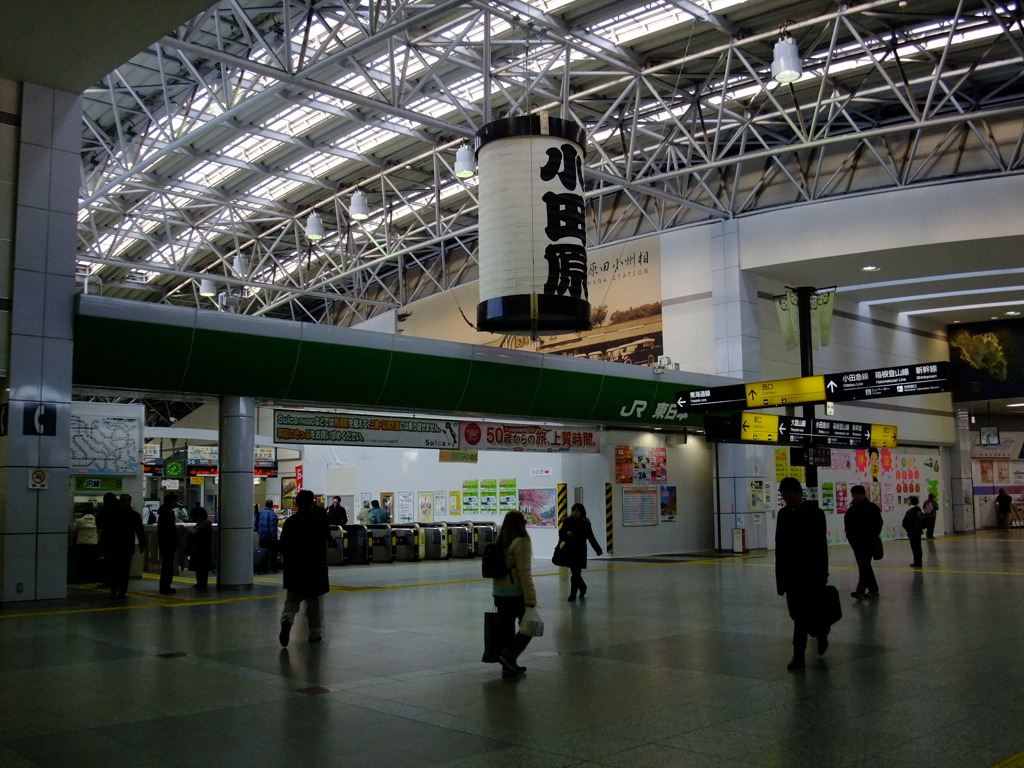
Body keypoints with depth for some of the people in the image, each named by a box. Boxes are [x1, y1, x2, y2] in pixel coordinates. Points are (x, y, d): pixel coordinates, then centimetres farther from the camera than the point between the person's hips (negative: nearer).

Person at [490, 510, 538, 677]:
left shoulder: (500, 543, 9)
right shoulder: (521, 542, -14)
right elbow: (524, 573, -18)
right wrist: (530, 599, -16)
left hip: (499, 593, 7)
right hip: (516, 593, -7)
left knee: (506, 629, 13)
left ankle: (508, 666, 18)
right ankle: (509, 654, -7)